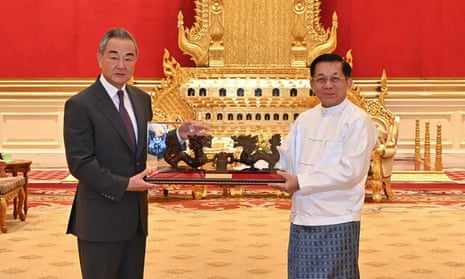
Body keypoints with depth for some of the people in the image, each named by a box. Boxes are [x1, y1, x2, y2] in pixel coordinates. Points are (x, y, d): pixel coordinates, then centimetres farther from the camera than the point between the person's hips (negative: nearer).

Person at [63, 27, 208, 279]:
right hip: (100, 219, -6)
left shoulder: (142, 99, 9)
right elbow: (80, 163, -16)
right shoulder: (79, 105, -11)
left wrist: (179, 135, -2)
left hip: (136, 216, 7)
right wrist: (124, 185, -21)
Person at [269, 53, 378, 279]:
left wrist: (301, 182, -18)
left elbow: (351, 171, -18)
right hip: (301, 220, 6)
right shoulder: (305, 119, 11)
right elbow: (284, 158, 12)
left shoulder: (358, 120, -10)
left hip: (336, 224, -6)